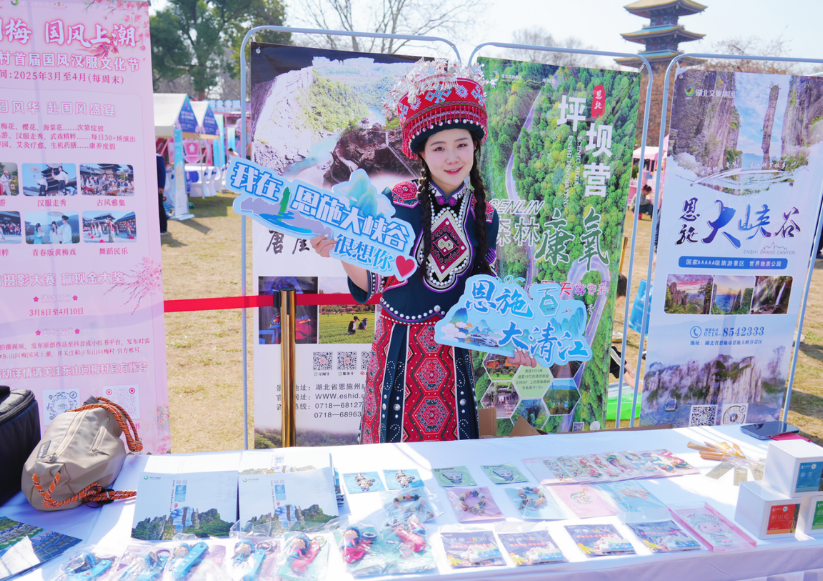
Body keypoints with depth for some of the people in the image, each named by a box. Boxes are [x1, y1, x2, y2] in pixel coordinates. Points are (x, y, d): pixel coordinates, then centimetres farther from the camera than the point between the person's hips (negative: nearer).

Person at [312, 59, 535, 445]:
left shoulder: (484, 216, 0)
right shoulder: (397, 202, -10)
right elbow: (371, 285, -8)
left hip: (451, 351, 2)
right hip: (399, 347, -2)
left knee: (448, 442, 12)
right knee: (394, 442, 10)